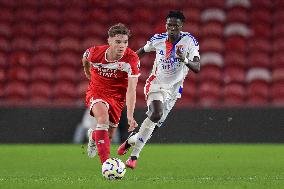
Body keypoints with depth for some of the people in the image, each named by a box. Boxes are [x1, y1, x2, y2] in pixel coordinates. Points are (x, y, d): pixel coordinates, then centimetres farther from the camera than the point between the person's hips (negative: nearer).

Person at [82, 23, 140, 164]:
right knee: (103, 117, -32)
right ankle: (106, 162, -36)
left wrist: (130, 115, -41)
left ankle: (93, 136, 48)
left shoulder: (131, 59, -27)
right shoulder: (95, 53, -22)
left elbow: (131, 89, -32)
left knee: (108, 137, 9)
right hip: (96, 93, -1)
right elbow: (85, 59, 6)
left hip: (117, 97, 1)